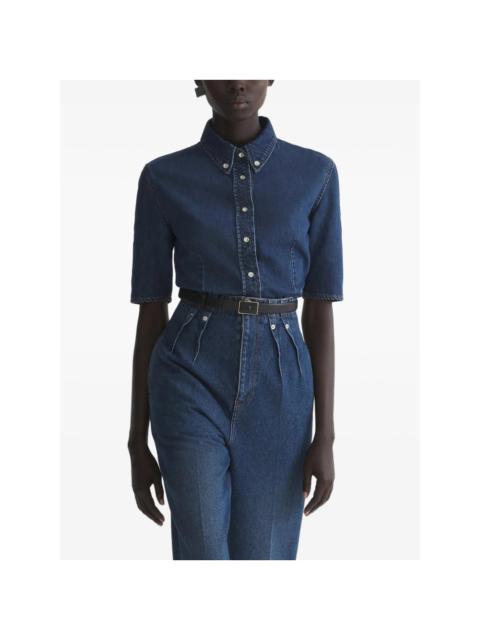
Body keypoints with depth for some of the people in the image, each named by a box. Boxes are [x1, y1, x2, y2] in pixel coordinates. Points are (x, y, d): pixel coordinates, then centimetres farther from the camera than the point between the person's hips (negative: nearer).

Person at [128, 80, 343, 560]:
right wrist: (137, 440, 4)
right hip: (192, 379, -1)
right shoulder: (163, 178, 3)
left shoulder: (315, 173, 5)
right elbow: (150, 313, 5)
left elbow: (320, 310, 4)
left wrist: (325, 435, -1)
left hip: (279, 383, 2)